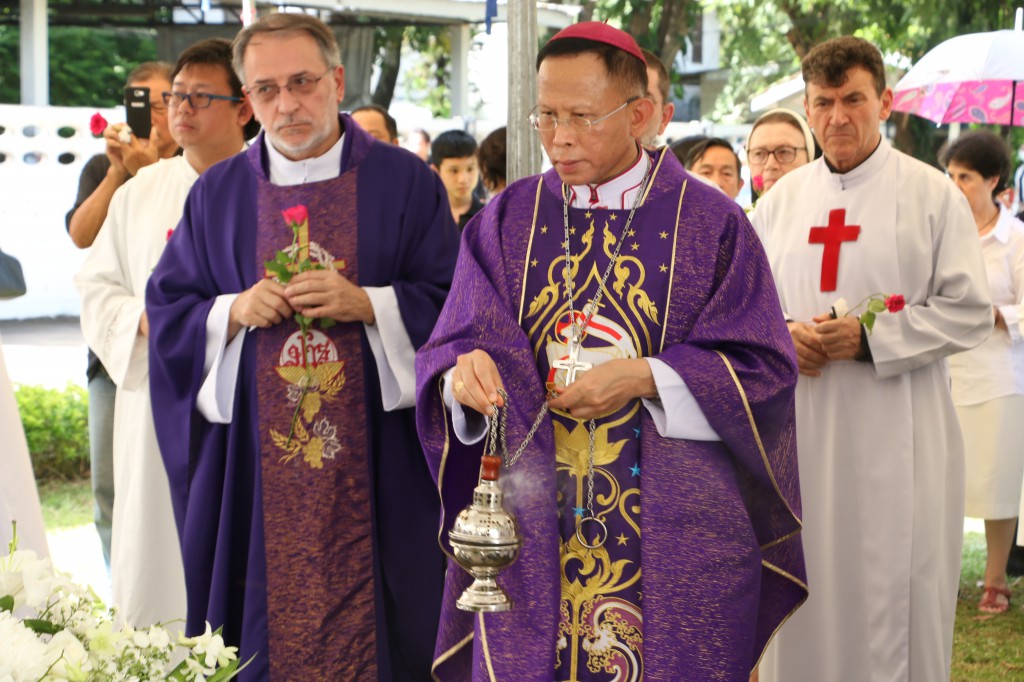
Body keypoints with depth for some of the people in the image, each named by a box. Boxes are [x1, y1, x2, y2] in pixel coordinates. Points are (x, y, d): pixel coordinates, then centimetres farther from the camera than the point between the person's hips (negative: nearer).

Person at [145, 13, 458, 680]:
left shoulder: (406, 182, 2)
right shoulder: (217, 193, 9)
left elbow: (450, 303, -2)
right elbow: (168, 309, 10)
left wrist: (365, 304, -16)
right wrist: (234, 312, -9)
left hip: (376, 465, -2)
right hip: (254, 468, 2)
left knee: (378, 623, 2)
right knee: (265, 626, 5)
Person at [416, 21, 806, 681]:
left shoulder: (710, 222, -2)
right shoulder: (508, 220, 5)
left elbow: (763, 366, -4)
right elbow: (452, 347, 1)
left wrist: (643, 378, -16)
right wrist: (464, 372, -23)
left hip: (674, 530, -1)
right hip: (532, 522, 2)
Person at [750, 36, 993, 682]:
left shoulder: (933, 194, -1)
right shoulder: (780, 200, 11)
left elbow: (970, 312, -5)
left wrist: (870, 337, -15)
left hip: (895, 437, -3)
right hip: (800, 433, 4)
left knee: (892, 591, 0)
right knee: (806, 588, 7)